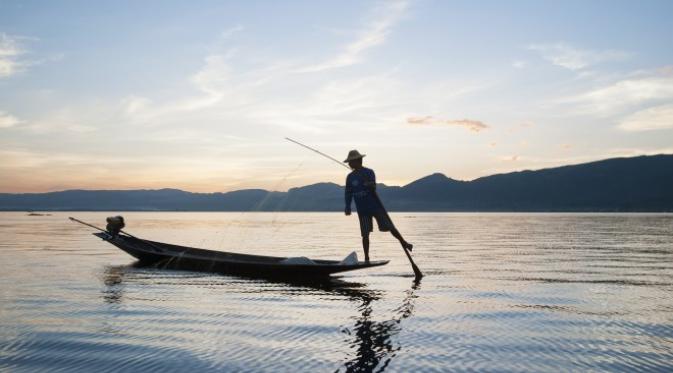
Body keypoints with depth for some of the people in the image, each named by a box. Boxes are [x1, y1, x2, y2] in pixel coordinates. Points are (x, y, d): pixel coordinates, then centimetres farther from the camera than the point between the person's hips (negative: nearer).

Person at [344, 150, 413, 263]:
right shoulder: (350, 177, 5)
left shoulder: (369, 172, -6)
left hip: (375, 206, -2)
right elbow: (348, 194, 9)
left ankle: (403, 243, 20)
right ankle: (366, 258, 11)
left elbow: (373, 189, -16)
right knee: (365, 234, 1)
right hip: (362, 210, 3)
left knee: (390, 227, -1)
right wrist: (347, 207, -1)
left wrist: (370, 185, -38)